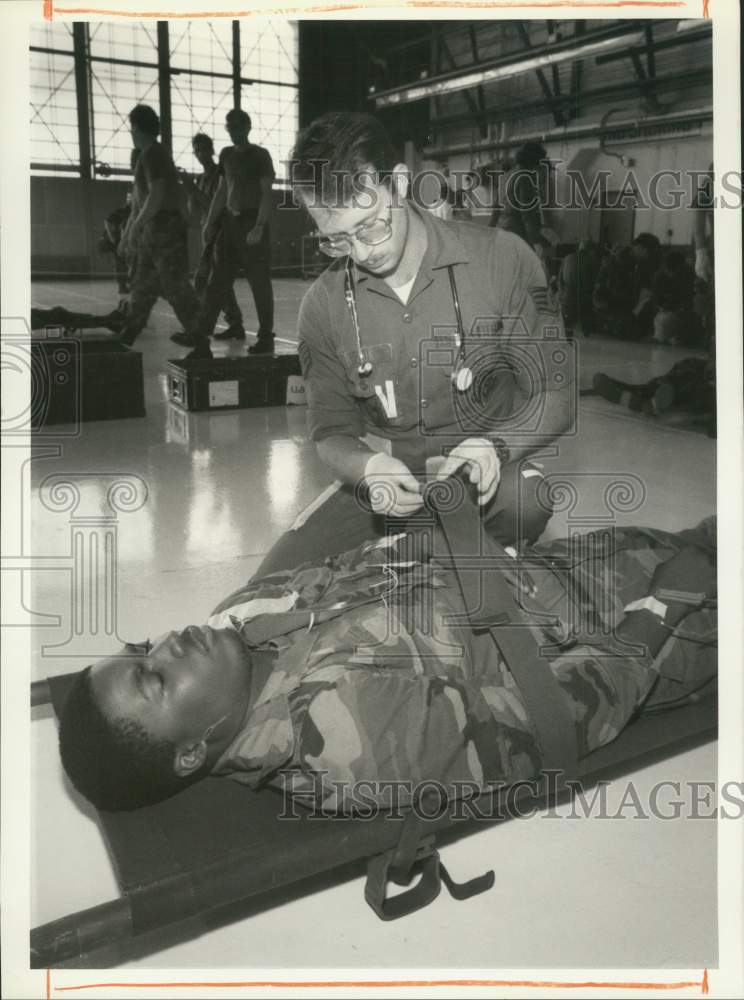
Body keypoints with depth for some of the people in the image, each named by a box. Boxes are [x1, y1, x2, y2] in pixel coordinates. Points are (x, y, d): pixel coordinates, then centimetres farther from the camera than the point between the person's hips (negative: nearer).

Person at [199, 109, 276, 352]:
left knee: (259, 283, -5)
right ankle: (200, 330, 11)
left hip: (252, 222, -6)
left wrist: (259, 227, -21)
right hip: (229, 221, 6)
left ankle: (266, 337, -2)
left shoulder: (260, 155, -4)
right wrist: (210, 222, 11)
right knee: (218, 279, 7)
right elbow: (221, 191, 17)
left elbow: (267, 194, -11)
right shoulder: (226, 154, 13)